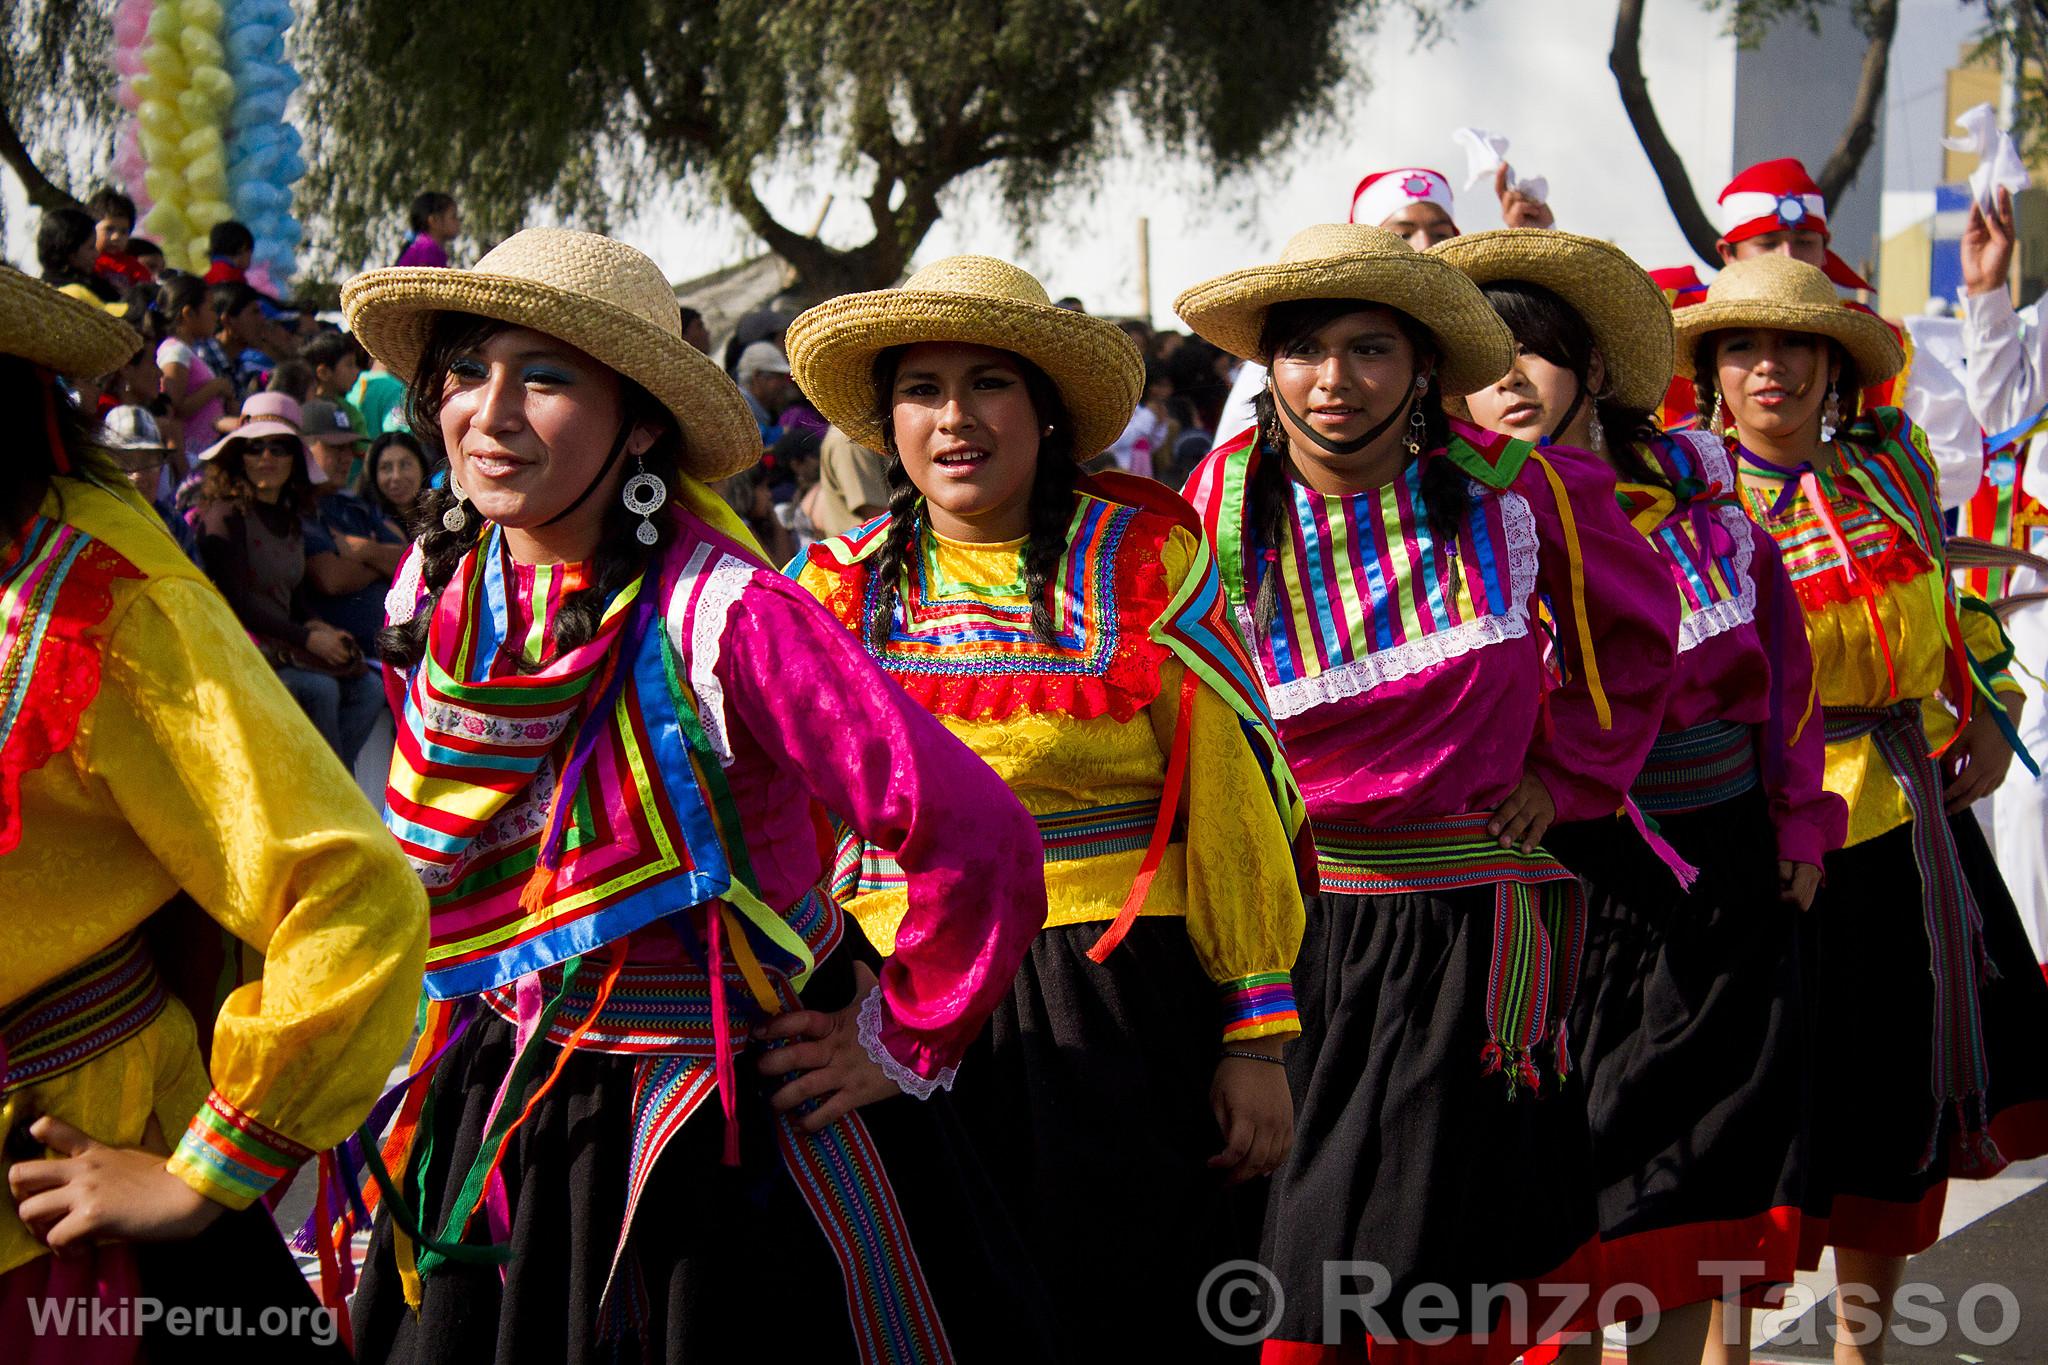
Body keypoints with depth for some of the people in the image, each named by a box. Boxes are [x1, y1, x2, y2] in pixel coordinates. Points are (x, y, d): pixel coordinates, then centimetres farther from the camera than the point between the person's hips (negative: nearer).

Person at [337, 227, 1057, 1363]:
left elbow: (977, 841, -25)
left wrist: (905, 1042, -14)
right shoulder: (435, 595, -5)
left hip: (739, 1132, -5)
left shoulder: (723, 616, -24)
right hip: (506, 1111, 6)